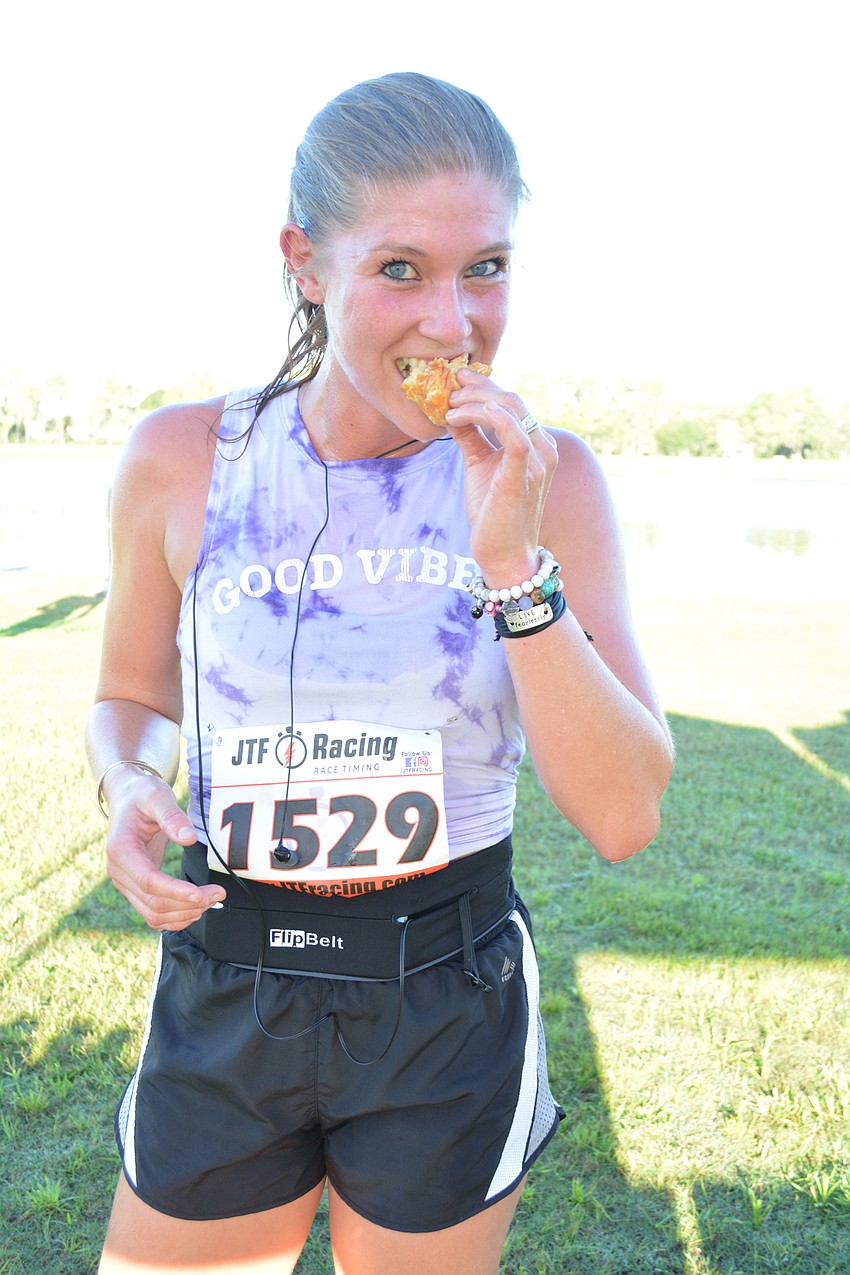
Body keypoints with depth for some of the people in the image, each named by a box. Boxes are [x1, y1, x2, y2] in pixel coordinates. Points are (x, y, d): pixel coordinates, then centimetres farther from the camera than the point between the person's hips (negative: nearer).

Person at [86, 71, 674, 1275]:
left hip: (451, 1005, 0)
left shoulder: (550, 477, -11)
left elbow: (624, 815, -15)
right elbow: (131, 697, 7)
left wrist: (516, 562, -26)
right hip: (225, 994, 1)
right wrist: (132, 790, -16)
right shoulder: (182, 460, -9)